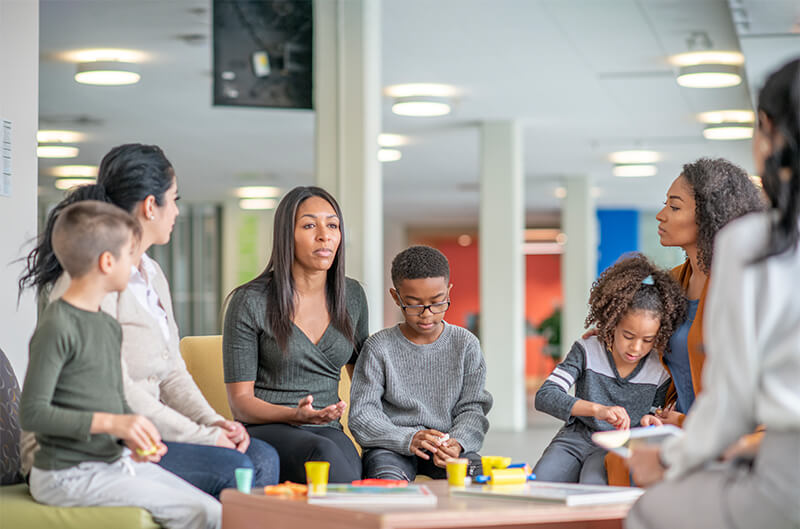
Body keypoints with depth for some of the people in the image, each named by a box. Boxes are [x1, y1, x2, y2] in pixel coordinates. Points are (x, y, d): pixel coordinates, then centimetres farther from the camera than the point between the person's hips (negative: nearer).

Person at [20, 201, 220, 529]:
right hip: (69, 475, -9)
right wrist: (110, 423, -25)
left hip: (115, 461, 9)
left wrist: (137, 439, 0)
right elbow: (32, 413, -20)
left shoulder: (110, 327, 13)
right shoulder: (57, 327, -15)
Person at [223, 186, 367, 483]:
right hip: (265, 432, -3)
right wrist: (295, 416, -21)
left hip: (328, 432, 3)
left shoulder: (352, 296, 11)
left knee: (349, 460, -35)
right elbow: (240, 400, -3)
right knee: (324, 452, -37)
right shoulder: (250, 302, -4)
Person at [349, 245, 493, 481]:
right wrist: (408, 439, -24)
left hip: (448, 445, 3)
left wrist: (457, 442, -20)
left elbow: (471, 409, 4)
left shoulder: (465, 345, 6)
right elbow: (362, 414, -6)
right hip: (392, 447, -2)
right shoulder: (379, 347, -1)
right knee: (387, 477, -37)